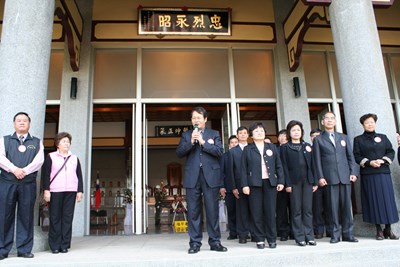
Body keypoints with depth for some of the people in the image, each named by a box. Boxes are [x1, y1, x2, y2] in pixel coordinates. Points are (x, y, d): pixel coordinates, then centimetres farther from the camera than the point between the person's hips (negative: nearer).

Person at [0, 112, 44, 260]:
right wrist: (14, 169, -16)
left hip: (28, 184, 0)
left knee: (26, 216, 2)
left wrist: (24, 171, -15)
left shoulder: (37, 142, 13)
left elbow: (39, 160, -1)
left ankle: (24, 249, 8)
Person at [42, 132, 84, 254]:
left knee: (68, 218, 1)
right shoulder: (51, 157, 8)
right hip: (55, 191, -2)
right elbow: (46, 174, 2)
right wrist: (46, 190, -6)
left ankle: (65, 245, 8)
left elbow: (79, 176, 14)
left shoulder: (75, 158, 16)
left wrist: (80, 191, 7)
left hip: (71, 191, 2)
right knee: (55, 218, 0)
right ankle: (55, 246, 8)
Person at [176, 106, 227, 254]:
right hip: (192, 177, 1)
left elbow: (219, 151, -3)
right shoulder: (186, 135, 14)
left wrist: (203, 142, -9)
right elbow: (179, 153, 3)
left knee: (212, 210, 1)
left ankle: (215, 242, 10)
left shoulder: (214, 134, 11)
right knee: (193, 211, 2)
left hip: (210, 176, -1)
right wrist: (191, 142, -10)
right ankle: (195, 243, 10)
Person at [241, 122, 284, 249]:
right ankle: (259, 239, 11)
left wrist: (280, 181, 3)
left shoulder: (272, 147, 12)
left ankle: (272, 238, 13)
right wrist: (245, 185, -5)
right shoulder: (247, 149, 6)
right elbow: (244, 169, 3)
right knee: (256, 212, 1)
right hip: (254, 184, -1)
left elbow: (279, 166, 11)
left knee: (270, 211, 2)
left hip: (270, 183, 1)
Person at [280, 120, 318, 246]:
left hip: (307, 180, 3)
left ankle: (309, 236, 11)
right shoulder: (285, 147, 5)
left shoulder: (307, 146, 16)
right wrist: (287, 183, -10)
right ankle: (299, 237, 6)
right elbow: (284, 166, -2)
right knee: (296, 210, 0)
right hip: (294, 181, -3)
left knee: (308, 209, 5)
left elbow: (312, 164, 12)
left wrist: (315, 181, 4)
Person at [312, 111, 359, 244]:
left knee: (346, 205, 4)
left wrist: (353, 172, 2)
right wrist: (320, 177, -7)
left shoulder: (344, 137, 17)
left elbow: (350, 156, 13)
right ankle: (335, 234, 6)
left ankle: (348, 234, 12)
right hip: (330, 177, -3)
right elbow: (317, 160, 1)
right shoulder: (318, 139, 7)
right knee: (333, 206, -1)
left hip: (345, 176, 3)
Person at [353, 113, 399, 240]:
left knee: (387, 199, 0)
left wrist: (383, 160, -10)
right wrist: (369, 162, -14)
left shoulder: (383, 137, 14)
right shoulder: (358, 139, 7)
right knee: (374, 201, -1)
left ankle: (388, 229, 9)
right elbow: (357, 156, 1)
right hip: (368, 174, -2)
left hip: (384, 172, 2)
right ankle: (379, 230, 4)